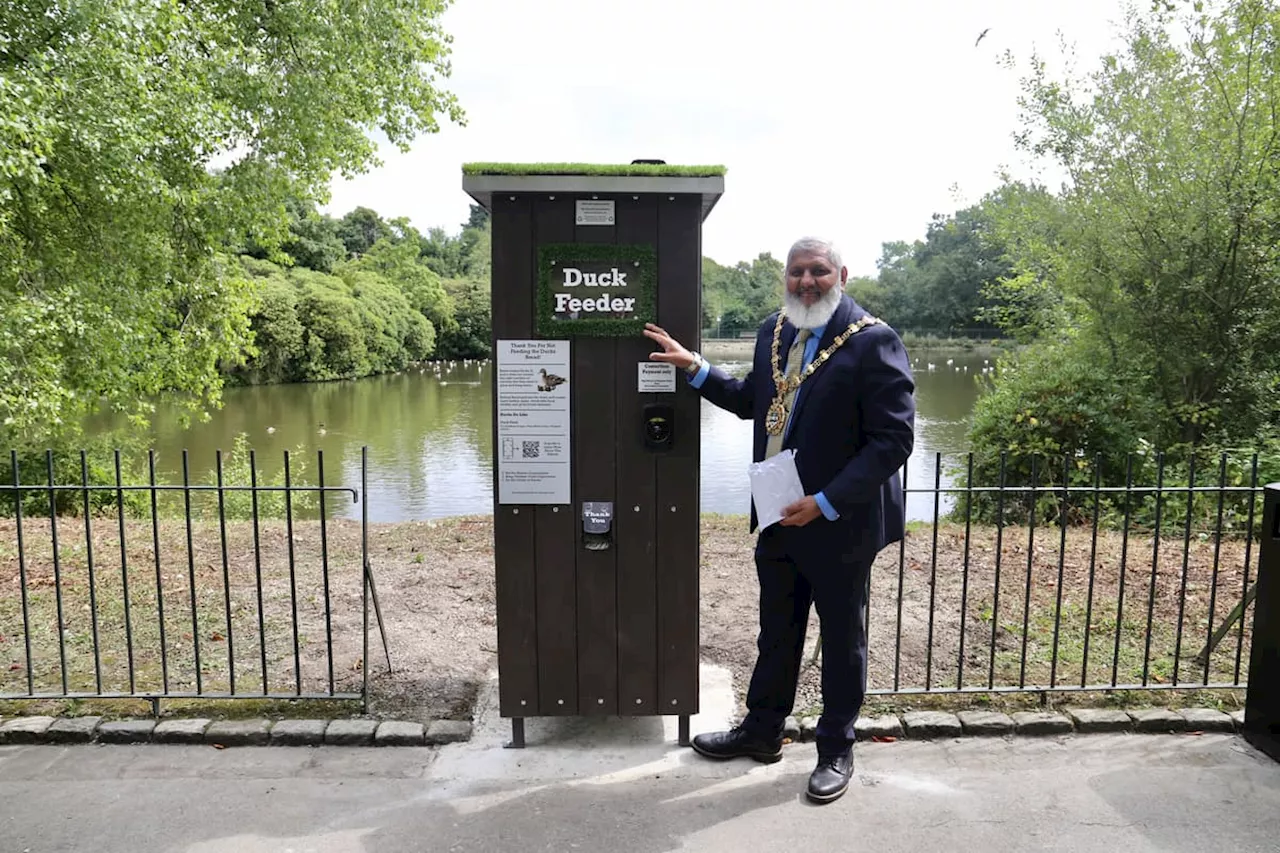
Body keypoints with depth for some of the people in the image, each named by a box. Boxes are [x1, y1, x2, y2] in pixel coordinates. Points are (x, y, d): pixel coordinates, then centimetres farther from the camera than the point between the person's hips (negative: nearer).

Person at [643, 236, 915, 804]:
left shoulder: (873, 342, -16)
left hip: (838, 522, -6)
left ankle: (836, 750, 32)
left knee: (841, 640, 13)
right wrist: (693, 367, 7)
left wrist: (825, 502, -22)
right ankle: (761, 730, 38)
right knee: (776, 631, 20)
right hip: (779, 517, 6)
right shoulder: (772, 332, 5)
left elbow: (893, 438, -18)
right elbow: (750, 402, 18)